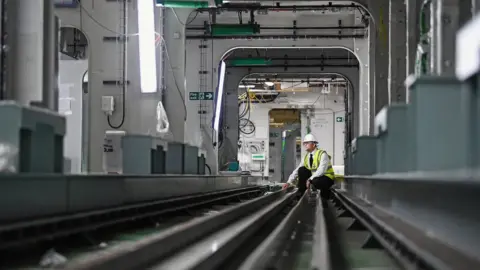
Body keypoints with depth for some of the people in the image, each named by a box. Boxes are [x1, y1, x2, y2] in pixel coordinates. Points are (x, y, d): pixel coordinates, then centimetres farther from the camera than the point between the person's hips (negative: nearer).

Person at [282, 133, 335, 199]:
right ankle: (301, 193, -7)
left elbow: (321, 170, -31)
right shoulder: (306, 157, 1)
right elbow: (297, 170, -2)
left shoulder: (322, 154, -19)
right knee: (302, 170, -12)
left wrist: (310, 179, -38)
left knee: (315, 182, -37)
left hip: (327, 179, -6)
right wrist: (289, 182, -13)